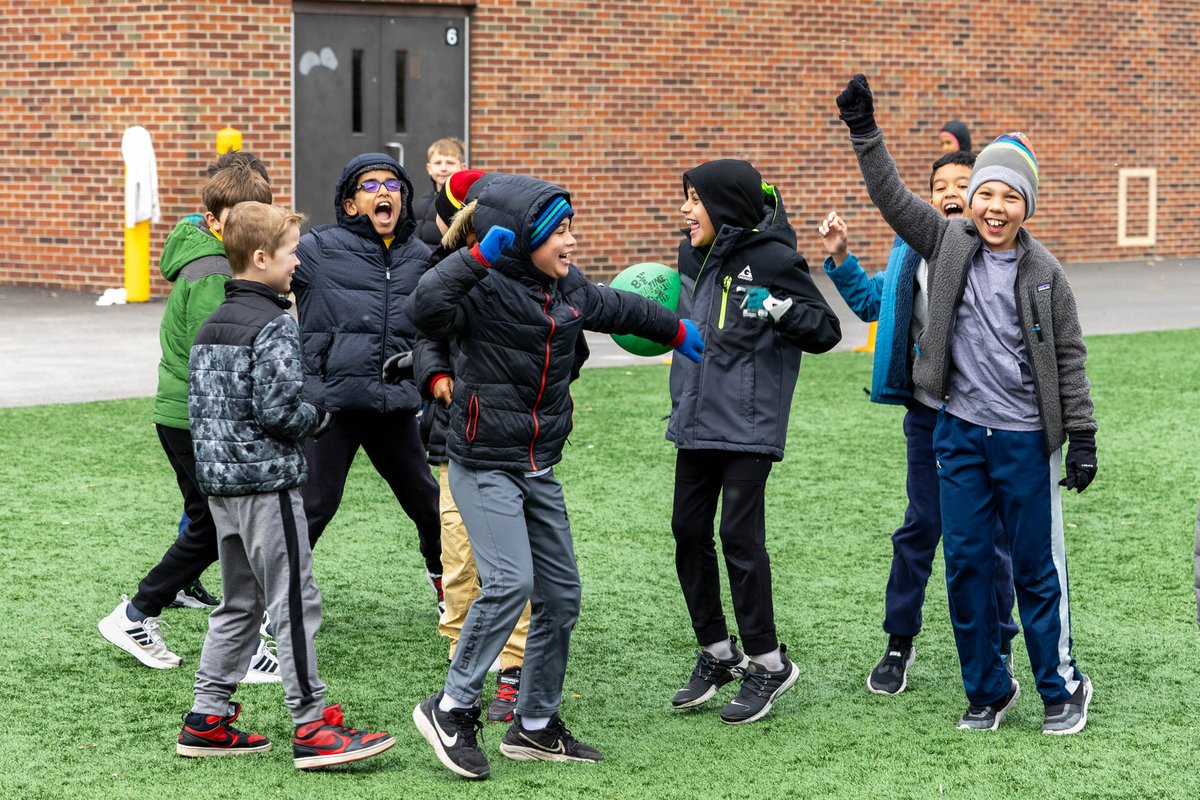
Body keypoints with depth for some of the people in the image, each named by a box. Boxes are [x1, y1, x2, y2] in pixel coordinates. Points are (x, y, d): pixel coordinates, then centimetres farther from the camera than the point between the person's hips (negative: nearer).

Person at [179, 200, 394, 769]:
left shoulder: (210, 327, 13)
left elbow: (197, 403, 15)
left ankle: (207, 720, 16)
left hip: (219, 480, 9)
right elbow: (281, 411, -21)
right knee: (294, 602, -6)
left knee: (239, 603, 16)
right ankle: (312, 727, -5)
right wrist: (321, 414, -3)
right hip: (267, 481, -9)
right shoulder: (273, 327, -15)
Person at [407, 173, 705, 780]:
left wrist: (676, 331, 43)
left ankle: (535, 725, 21)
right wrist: (478, 257, -39)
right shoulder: (487, 291, -17)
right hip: (485, 467, -8)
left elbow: (621, 309, 28)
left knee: (560, 593, 8)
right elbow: (426, 308, -37)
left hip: (539, 470, 8)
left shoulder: (569, 290, 7)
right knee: (510, 581, -21)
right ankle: (452, 708, -5)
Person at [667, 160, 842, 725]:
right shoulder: (694, 254, 9)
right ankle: (716, 655, 22)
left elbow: (826, 332, -11)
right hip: (695, 419, 7)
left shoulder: (772, 259, -12)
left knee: (740, 537, -7)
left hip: (748, 424, -7)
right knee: (689, 532, 8)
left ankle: (767, 663, 7)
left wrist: (778, 309, -26)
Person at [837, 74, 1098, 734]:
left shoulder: (1044, 273, -3)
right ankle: (987, 690, 19)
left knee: (1036, 567, 3)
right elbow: (892, 198, -2)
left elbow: (1069, 359, 1)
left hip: (1025, 438, -2)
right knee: (965, 563, 6)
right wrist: (863, 130, -11)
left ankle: (1062, 689, 18)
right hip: (959, 432, 3)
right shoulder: (949, 245, 3)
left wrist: (1082, 438, -3)